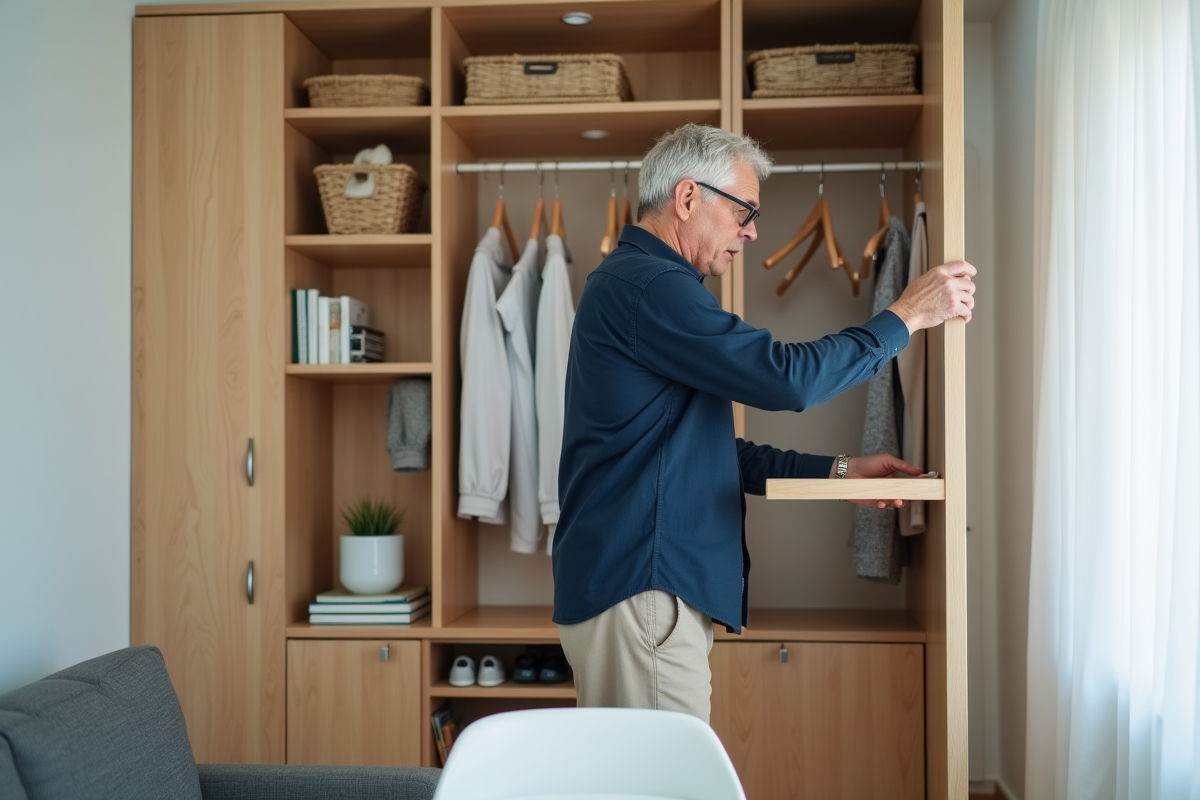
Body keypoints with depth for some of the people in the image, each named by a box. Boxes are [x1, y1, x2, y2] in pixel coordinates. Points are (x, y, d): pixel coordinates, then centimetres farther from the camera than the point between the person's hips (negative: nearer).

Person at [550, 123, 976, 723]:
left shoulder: (644, 284, 21)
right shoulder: (645, 285, -13)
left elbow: (709, 452, 21)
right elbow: (786, 378, -20)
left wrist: (836, 471, 14)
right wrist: (906, 316, -7)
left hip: (631, 580, 11)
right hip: (638, 589, -11)